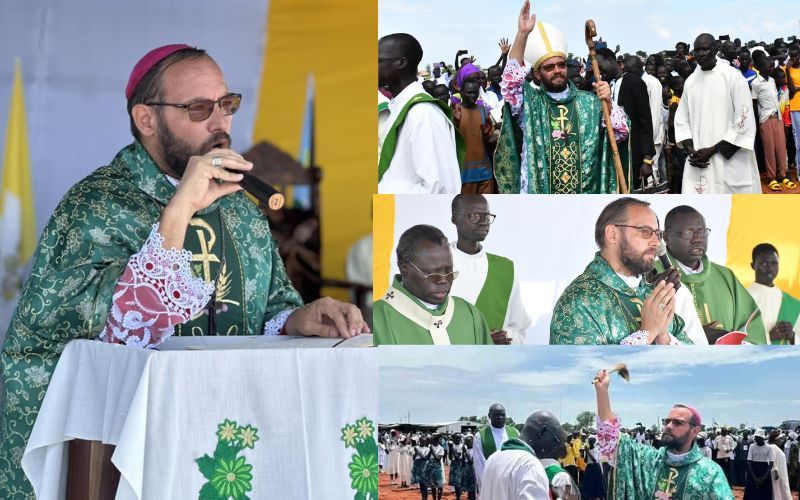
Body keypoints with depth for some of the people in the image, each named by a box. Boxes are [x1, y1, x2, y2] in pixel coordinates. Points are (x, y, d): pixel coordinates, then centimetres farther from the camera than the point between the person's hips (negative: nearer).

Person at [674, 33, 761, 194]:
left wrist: (713, 150, -12)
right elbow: (681, 120, 14)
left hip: (730, 161, -4)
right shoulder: (690, 81, 10)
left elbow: (744, 122, -9)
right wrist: (690, 150, -4)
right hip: (699, 164, 4)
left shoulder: (733, 77, -5)